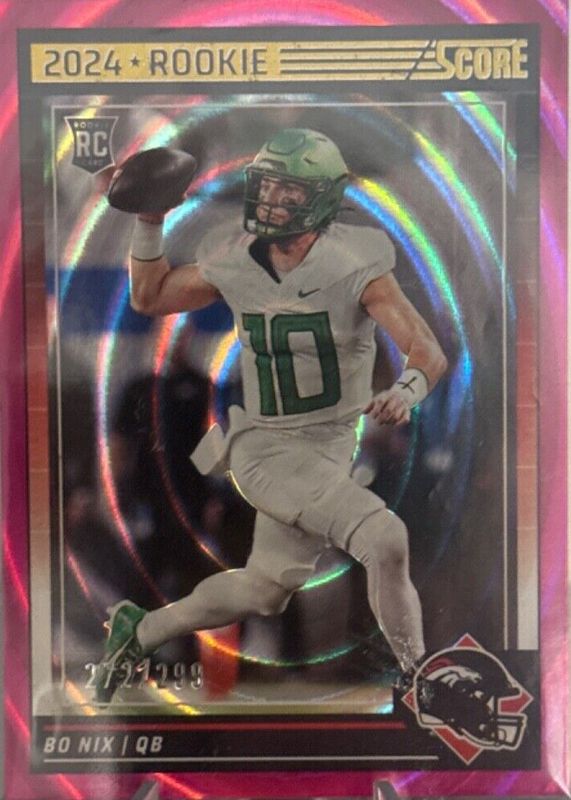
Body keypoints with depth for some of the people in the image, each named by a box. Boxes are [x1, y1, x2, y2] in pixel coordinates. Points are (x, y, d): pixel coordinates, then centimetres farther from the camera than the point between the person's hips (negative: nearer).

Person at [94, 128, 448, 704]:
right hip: (262, 446, -2)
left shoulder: (355, 264, -11)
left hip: (331, 447, 2)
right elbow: (149, 297, 12)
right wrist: (149, 221, 0)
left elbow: (429, 351, -20)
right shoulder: (232, 261, -3)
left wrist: (407, 389, -42)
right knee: (384, 539, -20)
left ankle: (141, 630, 38)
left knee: (264, 592, 15)